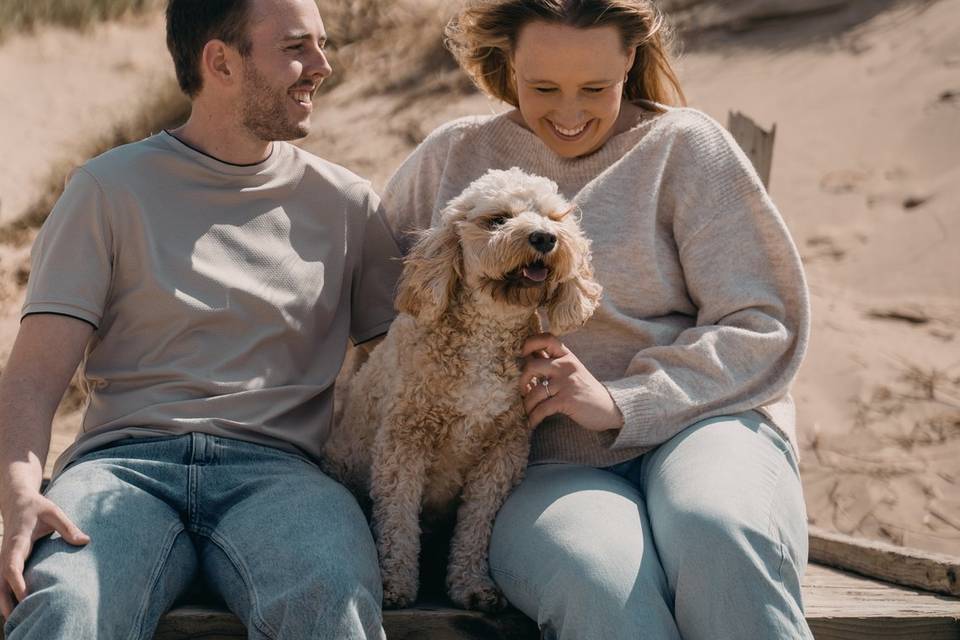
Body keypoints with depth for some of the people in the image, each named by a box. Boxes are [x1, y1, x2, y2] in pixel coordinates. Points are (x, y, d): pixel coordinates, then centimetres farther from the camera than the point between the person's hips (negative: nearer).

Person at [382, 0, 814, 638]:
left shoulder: (684, 147, 7)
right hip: (545, 469, 1)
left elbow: (765, 328, 2)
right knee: (598, 582, -38)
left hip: (698, 422, 0)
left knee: (717, 533, -39)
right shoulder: (454, 156, 14)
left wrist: (620, 403, -11)